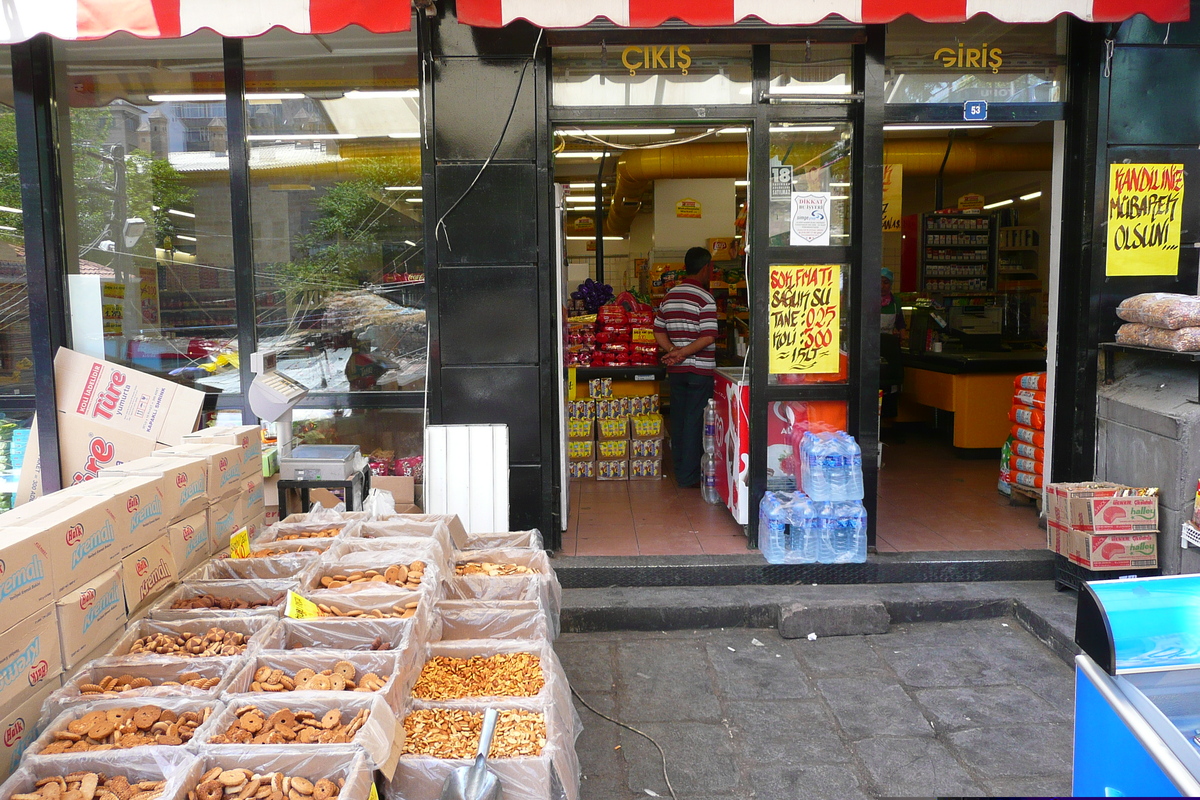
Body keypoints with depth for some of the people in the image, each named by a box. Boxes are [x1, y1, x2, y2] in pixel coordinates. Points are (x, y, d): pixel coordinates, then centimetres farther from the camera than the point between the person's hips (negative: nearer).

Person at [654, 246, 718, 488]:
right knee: (695, 420, -1)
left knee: (678, 418, 14)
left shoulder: (669, 295, 9)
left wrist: (674, 351, -4)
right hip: (700, 369, -7)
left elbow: (659, 332, 9)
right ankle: (689, 476, 4)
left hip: (675, 369, 7)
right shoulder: (705, 298, -13)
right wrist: (683, 353, -15)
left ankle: (680, 470, 22)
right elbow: (708, 337, -21)